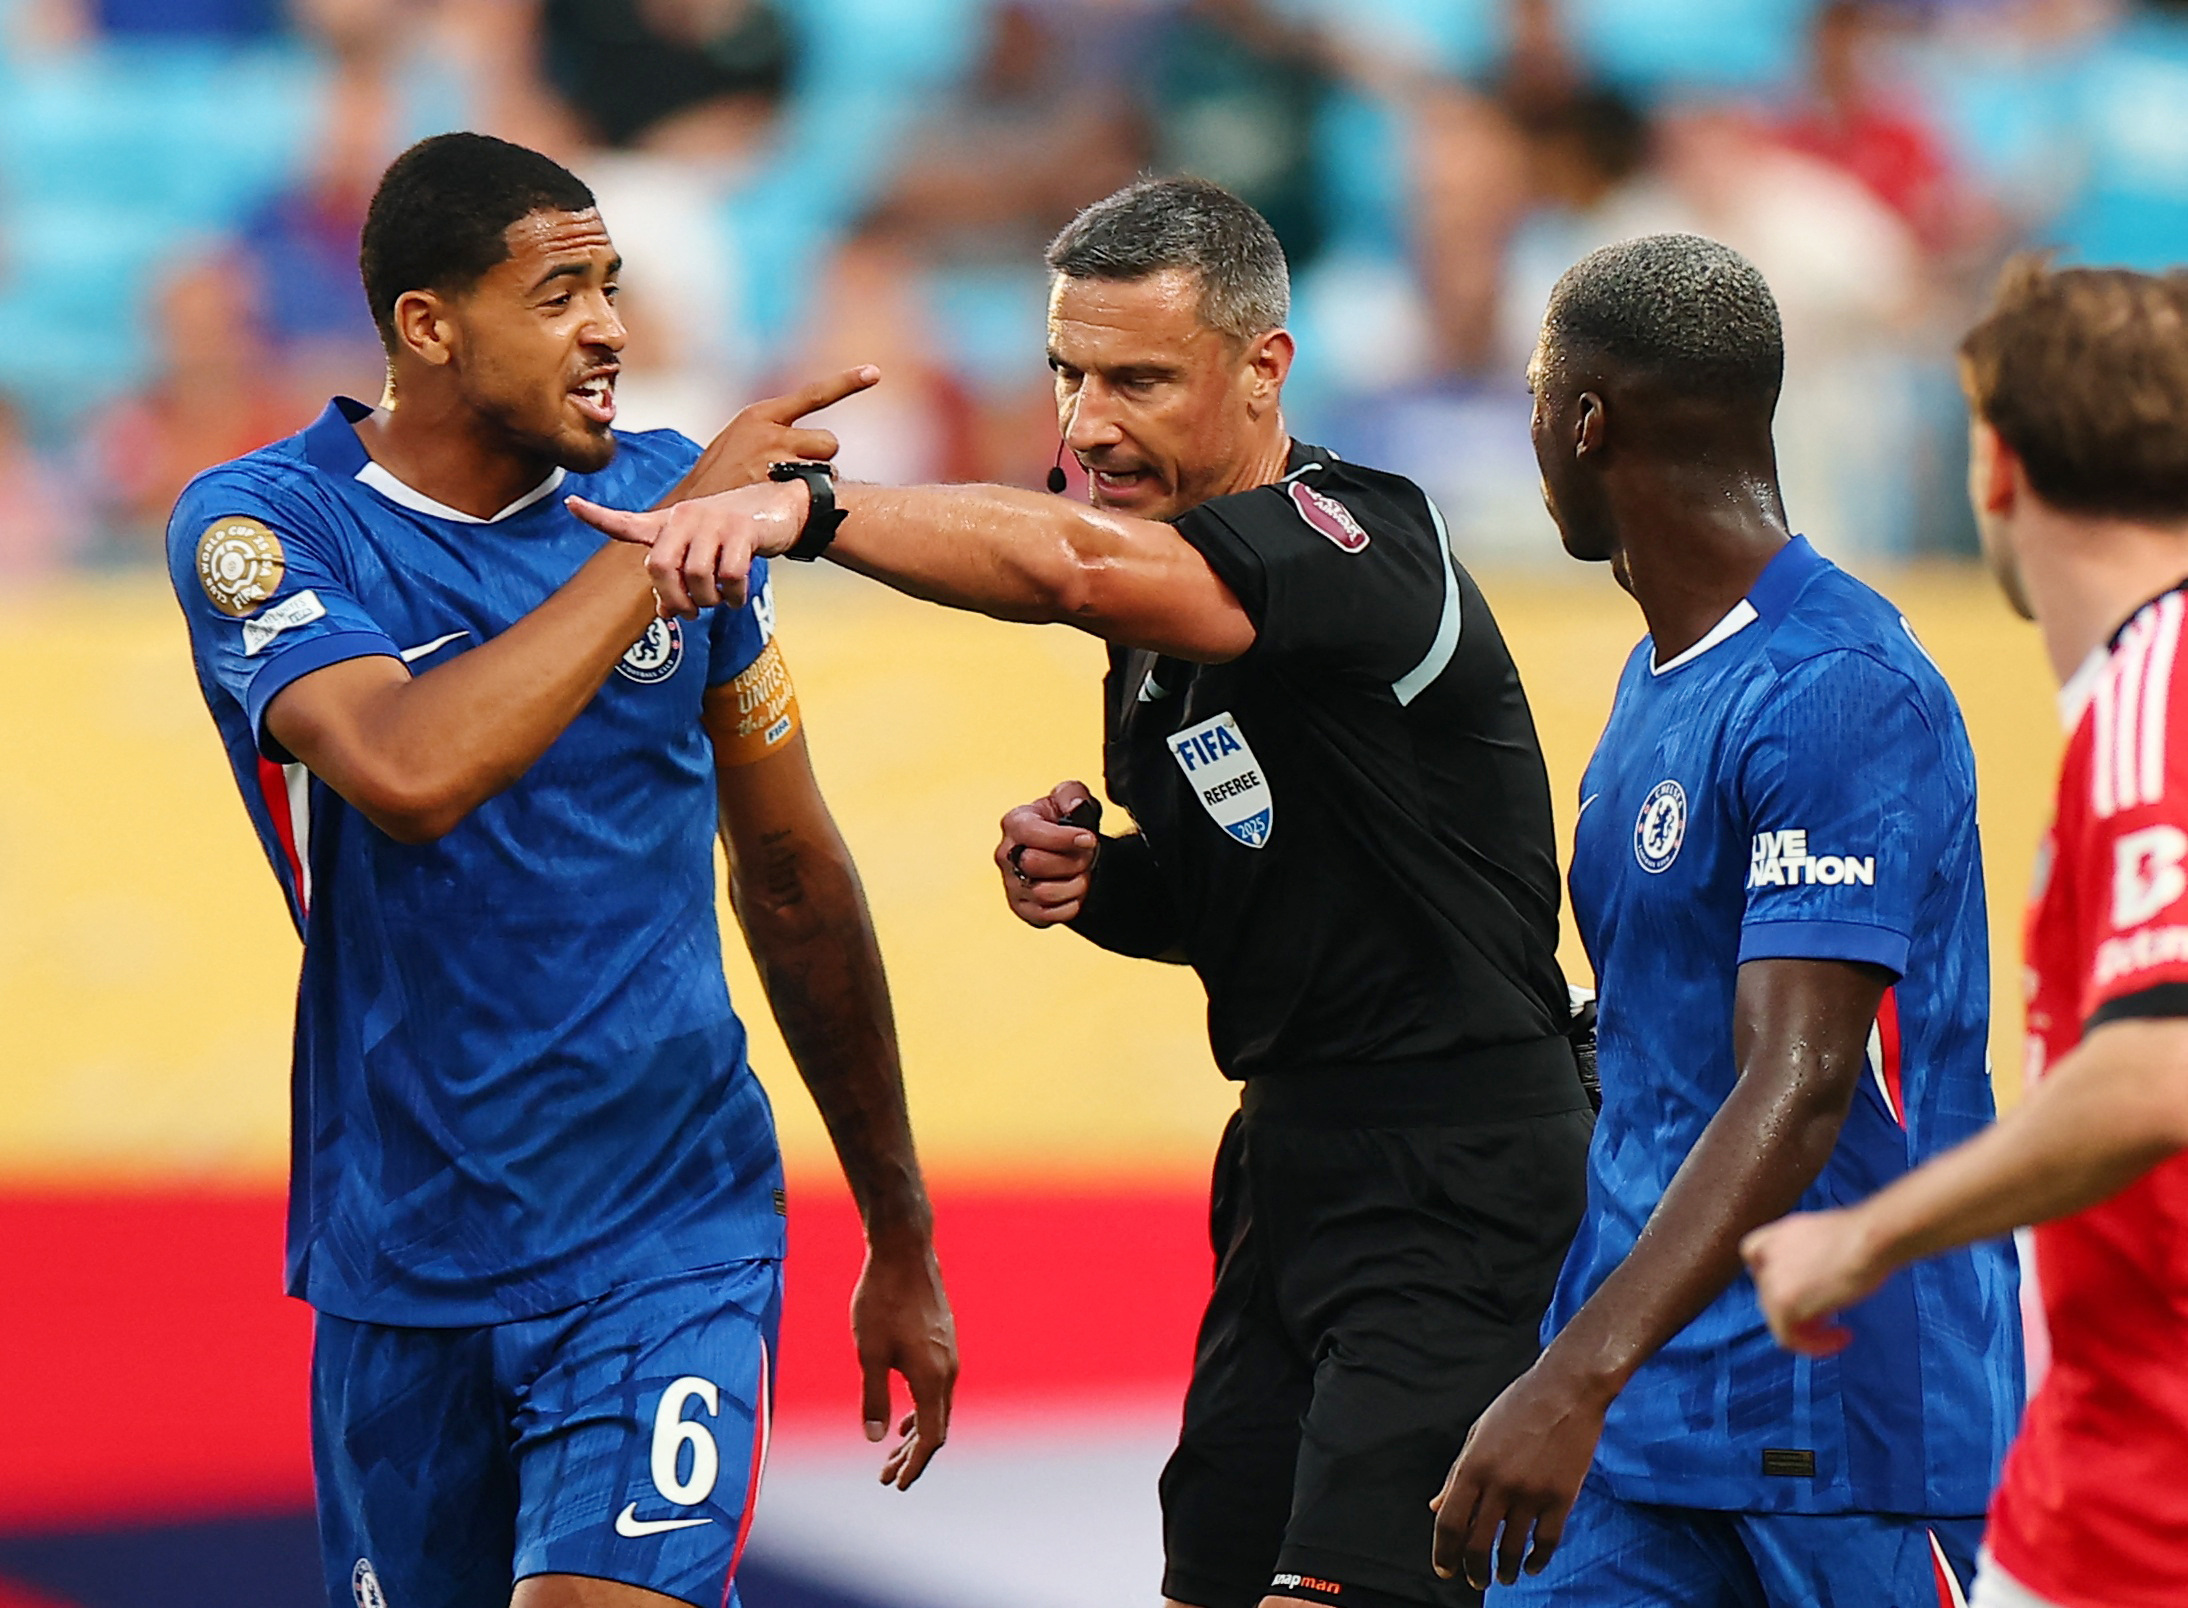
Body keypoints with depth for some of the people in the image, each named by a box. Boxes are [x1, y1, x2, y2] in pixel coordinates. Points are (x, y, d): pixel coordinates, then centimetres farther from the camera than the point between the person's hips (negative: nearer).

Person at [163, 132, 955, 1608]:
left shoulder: (667, 495, 2)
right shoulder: (261, 528, -9)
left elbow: (791, 875, 12)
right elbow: (409, 772, -31)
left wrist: (901, 1240, 17)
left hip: (669, 1247, 0)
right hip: (406, 1259, 0)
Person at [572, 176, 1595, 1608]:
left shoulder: (1360, 540, -18)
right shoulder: (1152, 615, 11)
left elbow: (1077, 565, -38)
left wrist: (809, 510, -46)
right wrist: (1091, 881, 3)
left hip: (1455, 1191, -9)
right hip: (1292, 1155, 9)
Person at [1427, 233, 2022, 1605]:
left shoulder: (1844, 693, -17)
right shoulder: (1656, 677, 16)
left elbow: (1797, 1092, -26)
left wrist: (1579, 1378, -35)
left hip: (1847, 1429, -8)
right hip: (1636, 1409, 8)